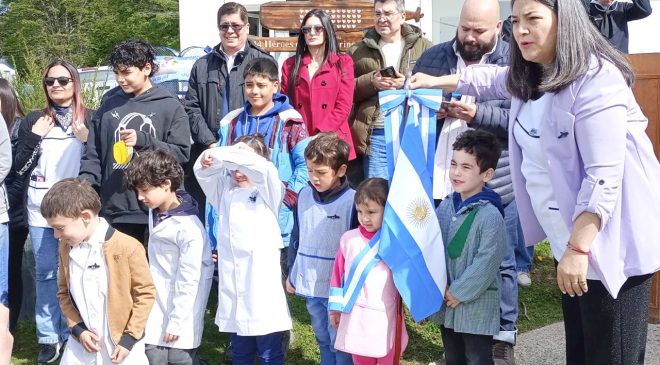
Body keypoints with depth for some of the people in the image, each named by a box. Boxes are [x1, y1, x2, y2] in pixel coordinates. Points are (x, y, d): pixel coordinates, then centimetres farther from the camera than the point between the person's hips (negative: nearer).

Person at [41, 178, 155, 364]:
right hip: (82, 343, 5)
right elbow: (64, 293, 10)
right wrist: (77, 328, -3)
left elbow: (146, 293, -11)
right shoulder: (66, 248, 1)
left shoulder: (127, 247, -18)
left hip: (121, 343, -5)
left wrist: (130, 337, -12)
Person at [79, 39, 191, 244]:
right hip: (114, 209, 3)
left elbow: (182, 152, -5)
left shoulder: (170, 106, 0)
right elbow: (93, 152, 12)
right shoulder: (110, 101, 10)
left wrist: (143, 140, -14)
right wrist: (86, 183, -2)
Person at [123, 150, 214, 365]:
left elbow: (189, 281, -19)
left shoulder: (189, 228, -22)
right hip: (155, 308, 7)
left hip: (180, 311, -7)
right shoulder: (155, 211, 3)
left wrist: (177, 322, -16)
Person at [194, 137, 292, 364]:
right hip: (232, 283, 5)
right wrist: (212, 158, -17)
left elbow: (263, 168, -19)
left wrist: (225, 154, -18)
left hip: (262, 282, -5)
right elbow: (202, 172, 5)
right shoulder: (226, 190, 15)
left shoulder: (268, 192, 0)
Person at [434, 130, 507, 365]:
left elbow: (486, 262, -21)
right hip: (446, 304, 7)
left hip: (477, 306, -7)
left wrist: (459, 292, -16)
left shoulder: (490, 215, -19)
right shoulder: (445, 206, 2)